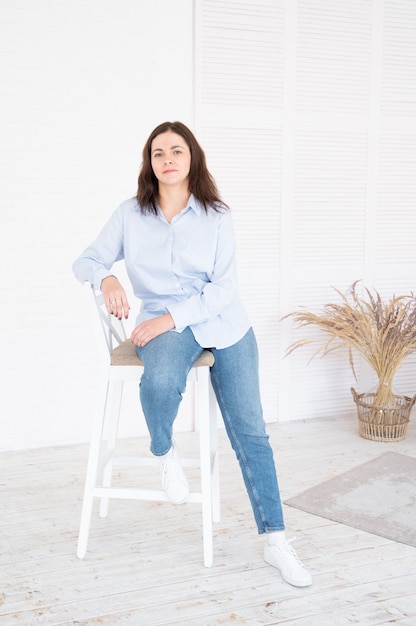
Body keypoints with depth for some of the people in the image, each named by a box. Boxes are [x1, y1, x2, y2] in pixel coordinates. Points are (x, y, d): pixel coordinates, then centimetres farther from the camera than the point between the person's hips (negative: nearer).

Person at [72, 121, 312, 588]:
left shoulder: (216, 216, -1)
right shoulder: (130, 214, 2)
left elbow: (223, 288, -6)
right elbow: (87, 260, 6)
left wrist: (170, 318, -18)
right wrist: (106, 278, -18)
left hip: (224, 324, 1)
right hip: (164, 325, 0)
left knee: (249, 431, -4)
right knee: (159, 381, -37)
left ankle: (275, 541, 8)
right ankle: (164, 453, -2)